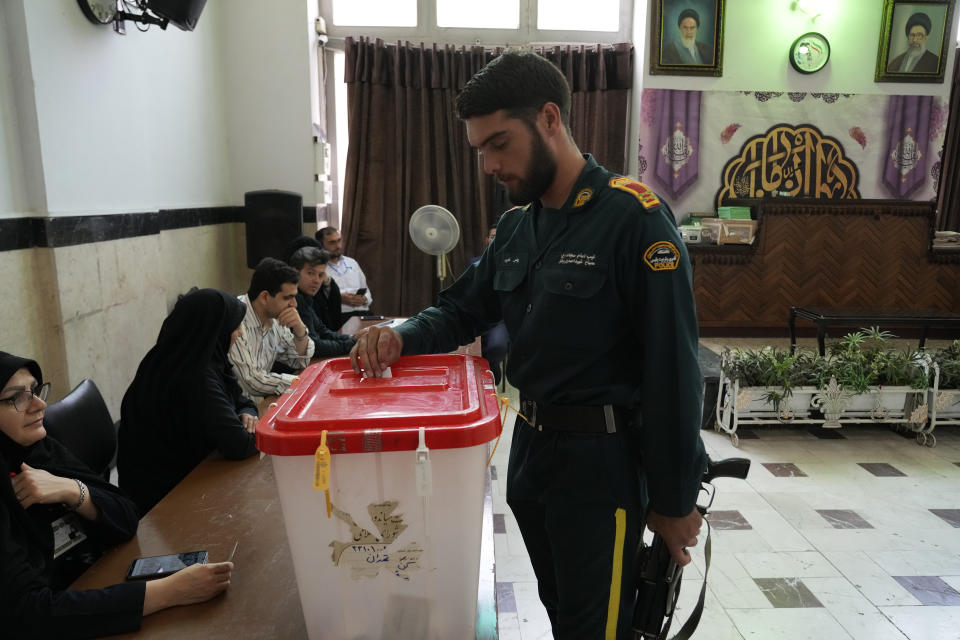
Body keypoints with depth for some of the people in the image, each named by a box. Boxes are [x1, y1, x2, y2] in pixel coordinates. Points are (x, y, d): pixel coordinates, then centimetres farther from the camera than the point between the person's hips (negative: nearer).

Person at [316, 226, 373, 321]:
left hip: (363, 313, 5)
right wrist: (339, 298, -16)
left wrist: (364, 299, 5)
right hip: (337, 315, -4)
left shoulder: (352, 263, 24)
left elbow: (366, 291, 27)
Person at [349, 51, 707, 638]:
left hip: (599, 457, -7)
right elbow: (462, 309, 12)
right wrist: (401, 337, -9)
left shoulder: (633, 216, -17)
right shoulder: (517, 224, 6)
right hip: (529, 444, 7)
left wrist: (674, 499, -13)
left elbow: (673, 368, -18)